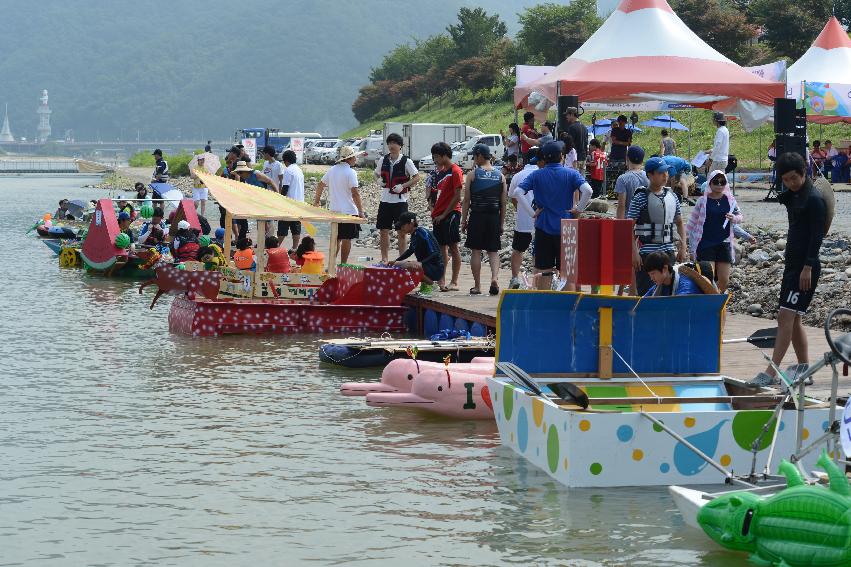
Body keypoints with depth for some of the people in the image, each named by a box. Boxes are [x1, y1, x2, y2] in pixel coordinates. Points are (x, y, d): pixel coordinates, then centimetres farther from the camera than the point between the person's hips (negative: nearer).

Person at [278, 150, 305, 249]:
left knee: (282, 229, -3)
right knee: (296, 229, 6)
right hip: (299, 202, 7)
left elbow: (285, 188, -15)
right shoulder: (299, 170, 14)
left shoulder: (288, 170, -11)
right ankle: (295, 248, 4)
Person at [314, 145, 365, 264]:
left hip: (334, 210, 7)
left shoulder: (332, 170, 8)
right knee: (346, 239, 0)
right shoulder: (350, 172, -13)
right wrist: (361, 211, -15)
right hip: (348, 210, -7)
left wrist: (317, 199, 36)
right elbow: (355, 193, -19)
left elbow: (320, 185, 19)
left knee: (335, 238, 15)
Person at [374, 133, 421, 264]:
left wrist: (403, 185, -15)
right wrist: (379, 181, 1)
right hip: (385, 200, 4)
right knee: (383, 231, 6)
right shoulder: (383, 160, 6)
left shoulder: (406, 161, -6)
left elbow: (417, 178, -4)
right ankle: (384, 259, 15)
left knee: (401, 232, -1)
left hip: (400, 201, -4)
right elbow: (377, 173, 22)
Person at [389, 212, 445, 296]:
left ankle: (430, 284, -10)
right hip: (425, 266, 10)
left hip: (436, 269, -10)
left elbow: (435, 254, -26)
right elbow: (410, 250, 28)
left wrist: (421, 263, -39)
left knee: (411, 266, -34)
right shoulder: (414, 234, 9)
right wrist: (396, 261, 22)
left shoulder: (422, 234, -20)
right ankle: (425, 283, 10)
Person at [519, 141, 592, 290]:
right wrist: (579, 209, -5)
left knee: (544, 271, 6)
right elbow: (587, 190, -16)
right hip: (565, 228, -1)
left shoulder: (536, 175, 2)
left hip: (543, 227, 1)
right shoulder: (571, 174, -1)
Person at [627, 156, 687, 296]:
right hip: (647, 252, -5)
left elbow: (679, 222, 20)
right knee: (645, 292, -6)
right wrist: (634, 252, -15)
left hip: (668, 251, 5)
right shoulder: (641, 197, -6)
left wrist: (683, 247, 11)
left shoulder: (672, 196, 11)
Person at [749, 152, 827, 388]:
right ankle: (803, 368, 21)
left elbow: (817, 235, -17)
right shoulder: (794, 196, 16)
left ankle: (771, 373, -20)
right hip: (792, 263, 10)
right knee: (792, 319, 12)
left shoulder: (814, 199, -12)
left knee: (786, 316, -15)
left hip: (805, 267, -10)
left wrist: (808, 267, -21)